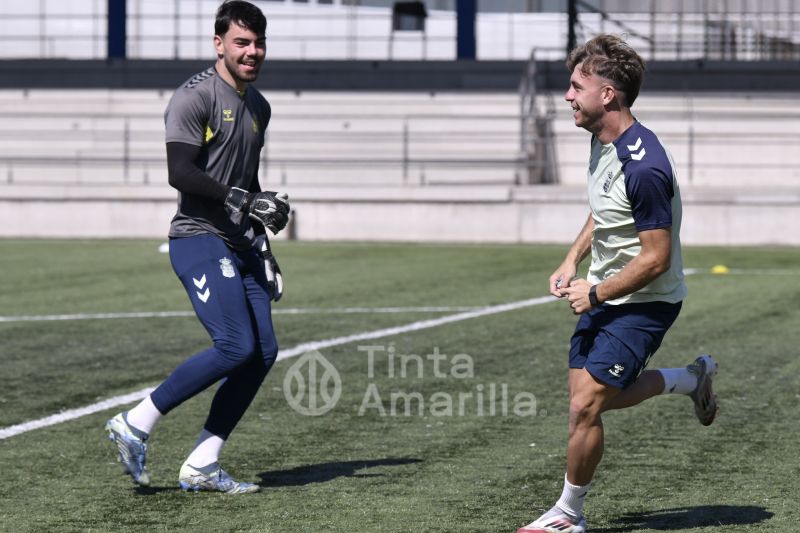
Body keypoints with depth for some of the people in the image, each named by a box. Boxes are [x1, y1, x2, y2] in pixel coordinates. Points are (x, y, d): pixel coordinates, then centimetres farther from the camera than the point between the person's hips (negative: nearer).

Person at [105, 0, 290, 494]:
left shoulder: (259, 106, 18)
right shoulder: (194, 97, -10)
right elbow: (181, 173, -20)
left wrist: (264, 246, 24)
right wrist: (243, 201, -25)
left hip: (239, 245, 9)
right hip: (199, 238, -9)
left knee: (264, 352, -1)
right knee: (236, 347, -19)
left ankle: (201, 466, 5)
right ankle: (136, 424, -6)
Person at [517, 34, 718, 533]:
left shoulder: (644, 167, -29)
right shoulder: (602, 141, 1)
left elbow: (656, 257, -26)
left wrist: (595, 294, -16)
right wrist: (573, 259, 6)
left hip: (643, 301, -9)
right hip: (604, 292, 9)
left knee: (585, 406, -11)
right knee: (594, 397, 14)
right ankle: (693, 378, 33)